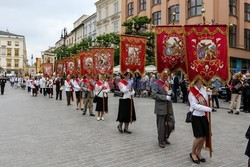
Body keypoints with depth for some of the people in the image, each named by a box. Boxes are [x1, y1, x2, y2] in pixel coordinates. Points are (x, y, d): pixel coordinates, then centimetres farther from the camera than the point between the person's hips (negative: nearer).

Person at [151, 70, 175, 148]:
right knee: (161, 125, 3)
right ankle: (161, 141, 20)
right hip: (161, 108, -6)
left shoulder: (168, 83, 14)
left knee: (171, 123, 8)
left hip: (169, 107, 6)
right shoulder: (156, 84, -8)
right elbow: (154, 95, -17)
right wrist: (165, 97, -21)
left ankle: (165, 137, 31)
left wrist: (170, 93, -1)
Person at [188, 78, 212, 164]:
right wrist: (208, 109, -23)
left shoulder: (204, 89, 3)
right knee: (199, 137, -7)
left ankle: (198, 153, 30)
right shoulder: (192, 91, -15)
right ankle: (193, 153, 18)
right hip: (195, 116, -6)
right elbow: (194, 105, -21)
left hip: (203, 115, 6)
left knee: (205, 136, 8)